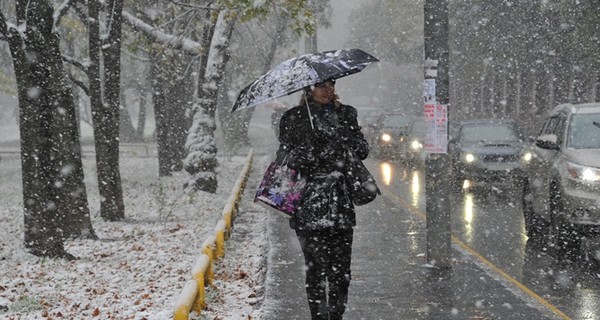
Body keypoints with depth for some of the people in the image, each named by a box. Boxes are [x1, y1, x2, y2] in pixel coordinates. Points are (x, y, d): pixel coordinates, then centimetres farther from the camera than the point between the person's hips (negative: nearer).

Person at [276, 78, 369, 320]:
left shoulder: (346, 114, 13)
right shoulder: (294, 118, 5)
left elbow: (362, 151, 9)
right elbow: (284, 158, 1)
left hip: (341, 206, 3)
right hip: (309, 205, -3)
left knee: (341, 270, 0)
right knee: (316, 268, -4)